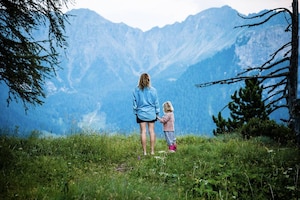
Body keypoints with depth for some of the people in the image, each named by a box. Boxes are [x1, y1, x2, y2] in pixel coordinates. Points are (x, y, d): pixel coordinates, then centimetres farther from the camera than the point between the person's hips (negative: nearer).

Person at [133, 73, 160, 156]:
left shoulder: (136, 90, -4)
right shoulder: (153, 90, -3)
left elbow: (135, 102, 1)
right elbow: (156, 102, 2)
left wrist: (135, 112, 10)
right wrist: (157, 112, 12)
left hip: (141, 113, 0)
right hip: (151, 113, 0)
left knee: (143, 131, 1)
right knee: (151, 131, 5)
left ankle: (145, 152, 1)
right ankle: (152, 151, 6)